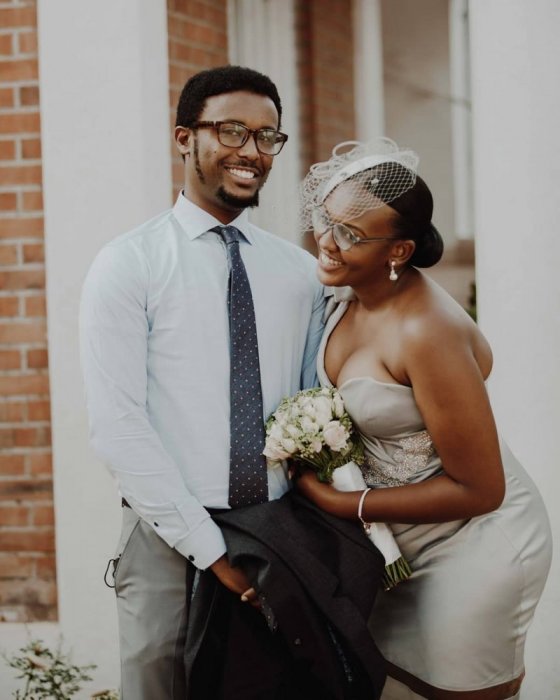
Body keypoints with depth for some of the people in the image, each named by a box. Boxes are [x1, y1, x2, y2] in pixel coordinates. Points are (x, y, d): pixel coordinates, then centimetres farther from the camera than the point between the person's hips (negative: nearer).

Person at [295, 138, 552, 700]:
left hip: (475, 544, -8)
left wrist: (342, 505, -20)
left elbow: (479, 489, -24)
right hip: (402, 546, 8)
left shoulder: (426, 332, -29)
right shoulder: (351, 295, -6)